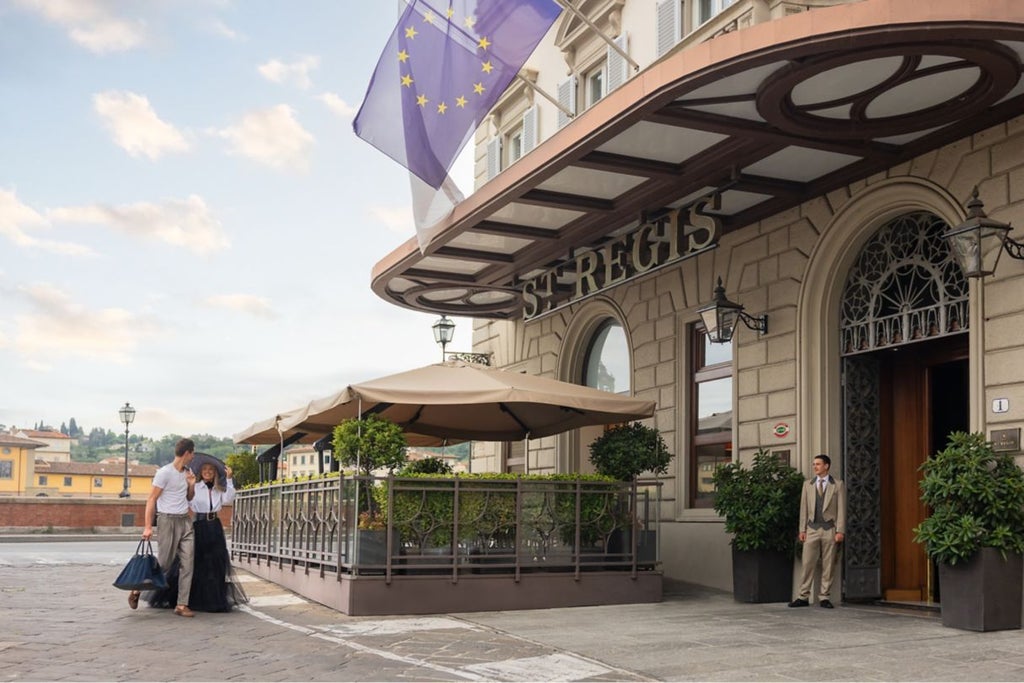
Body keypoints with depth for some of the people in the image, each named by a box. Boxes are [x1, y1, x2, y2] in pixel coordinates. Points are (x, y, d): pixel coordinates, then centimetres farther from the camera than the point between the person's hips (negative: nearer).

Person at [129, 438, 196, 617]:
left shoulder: (188, 472, 12)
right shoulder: (165, 473, -10)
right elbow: (151, 499, -10)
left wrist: (192, 485, 2)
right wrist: (148, 526, -16)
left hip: (185, 521, 6)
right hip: (168, 520, -6)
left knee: (187, 563, -1)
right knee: (163, 562, -2)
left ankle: (181, 604, 3)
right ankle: (137, 590, 20)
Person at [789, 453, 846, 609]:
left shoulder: (838, 485, 4)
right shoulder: (808, 484, 12)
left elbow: (841, 509, 0)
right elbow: (804, 508, 11)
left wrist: (840, 531, -7)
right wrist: (802, 529, 5)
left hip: (830, 529, -2)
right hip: (812, 529, 2)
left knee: (828, 566, 1)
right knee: (807, 563, -2)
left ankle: (824, 597, 9)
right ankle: (803, 597, 3)